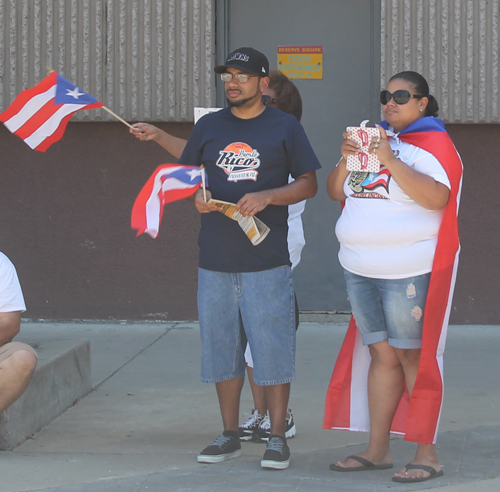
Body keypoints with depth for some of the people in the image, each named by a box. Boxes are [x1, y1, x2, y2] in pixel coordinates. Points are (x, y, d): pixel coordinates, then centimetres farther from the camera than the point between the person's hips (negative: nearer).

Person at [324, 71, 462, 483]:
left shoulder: (434, 144, -5)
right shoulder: (372, 137, 18)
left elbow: (437, 197, -22)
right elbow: (336, 192, 17)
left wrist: (389, 160, -22)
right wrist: (346, 158, -2)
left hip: (409, 272, -7)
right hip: (361, 270, 7)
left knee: (413, 356, -6)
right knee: (382, 355, 9)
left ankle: (427, 455, -3)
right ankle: (377, 450, 13)